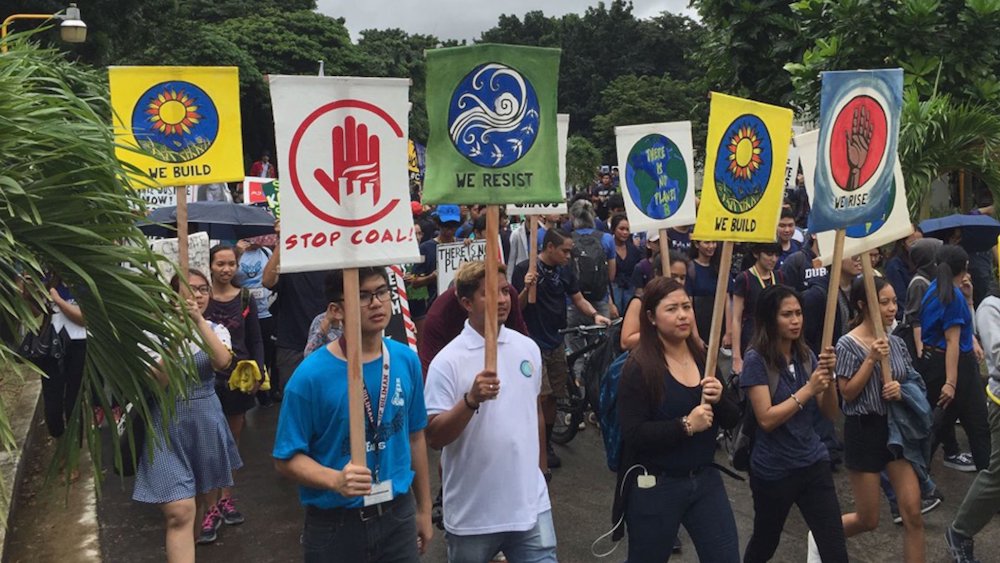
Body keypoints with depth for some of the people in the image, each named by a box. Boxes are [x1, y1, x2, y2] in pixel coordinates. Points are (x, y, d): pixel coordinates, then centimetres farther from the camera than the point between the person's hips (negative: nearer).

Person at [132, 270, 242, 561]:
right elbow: (157, 383, -17)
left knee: (204, 501, 19)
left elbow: (222, 362, -20)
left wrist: (199, 321, -29)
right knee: (180, 511, -12)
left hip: (206, 423, 4)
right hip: (167, 425, -3)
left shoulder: (216, 330, 2)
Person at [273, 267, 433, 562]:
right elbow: (287, 458, -11)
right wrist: (336, 480, -28)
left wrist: (424, 509, 12)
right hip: (335, 523, -3)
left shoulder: (407, 360, -3)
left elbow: (414, 436, 7)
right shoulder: (311, 375, -16)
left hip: (399, 514, 4)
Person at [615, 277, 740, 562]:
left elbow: (732, 420, 7)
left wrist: (719, 400, -14)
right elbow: (633, 435, -20)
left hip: (706, 479, 5)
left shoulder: (705, 357, 3)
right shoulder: (638, 368, -14)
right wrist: (686, 425, -27)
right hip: (655, 486, -5)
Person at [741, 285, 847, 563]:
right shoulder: (756, 360, -14)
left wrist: (828, 377, -15)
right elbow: (766, 420, -20)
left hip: (813, 462, 4)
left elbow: (830, 413, 2)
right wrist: (807, 390, -23)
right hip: (773, 470, -4)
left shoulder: (806, 356, 2)